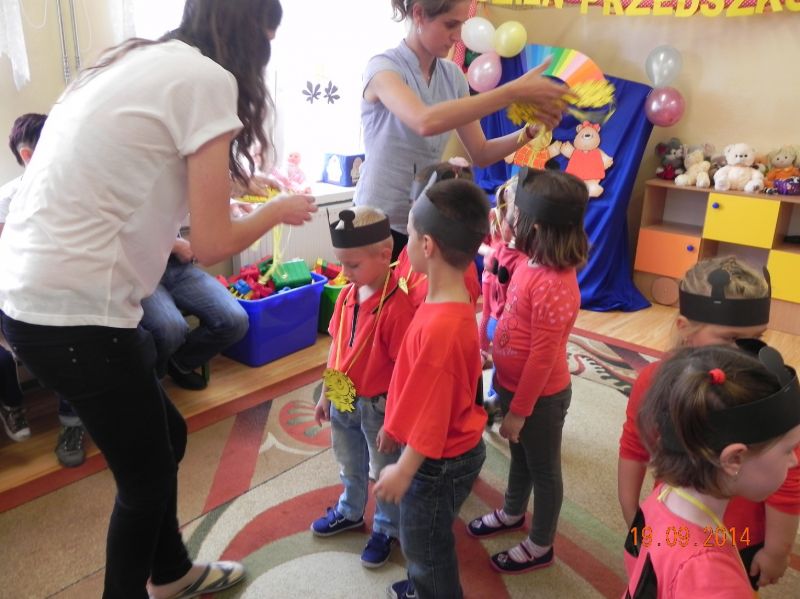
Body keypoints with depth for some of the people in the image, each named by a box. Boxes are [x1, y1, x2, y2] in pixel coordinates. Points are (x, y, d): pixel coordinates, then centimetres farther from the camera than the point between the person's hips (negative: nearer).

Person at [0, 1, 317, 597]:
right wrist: (278, 211, 7)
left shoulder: (136, 60, 14)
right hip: (76, 314, -9)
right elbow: (213, 244, -11)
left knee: (164, 437, 24)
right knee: (147, 475, 12)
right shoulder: (207, 79, -11)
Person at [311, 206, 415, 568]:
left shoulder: (396, 308, -27)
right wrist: (326, 394, 11)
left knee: (385, 472, 17)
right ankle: (350, 512, 53)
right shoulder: (347, 295, -4)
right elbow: (336, 348, 6)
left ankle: (386, 529, 40)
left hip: (377, 406, -7)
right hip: (343, 401, 7)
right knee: (350, 466, 28)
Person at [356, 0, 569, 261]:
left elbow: (480, 154, 4)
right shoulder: (383, 67, -13)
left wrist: (531, 130, -13)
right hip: (381, 223, -5)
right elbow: (425, 122, -34)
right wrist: (513, 91, -33)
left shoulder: (452, 75, 4)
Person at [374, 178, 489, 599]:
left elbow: (432, 414, -27)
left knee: (423, 543, 17)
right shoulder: (450, 301, -5)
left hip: (439, 463, -9)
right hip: (449, 451, 9)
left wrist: (403, 470, -14)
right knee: (425, 539, 30)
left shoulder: (440, 326, -35)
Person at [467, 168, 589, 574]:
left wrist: (519, 410, -16)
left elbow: (543, 358, -26)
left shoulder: (554, 286, -32)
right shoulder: (532, 264, -4)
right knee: (519, 456, 29)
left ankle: (540, 547, 36)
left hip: (540, 396, -8)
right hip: (513, 385, 8)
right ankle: (512, 513, 53)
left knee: (543, 470, 14)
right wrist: (505, 387, 17)